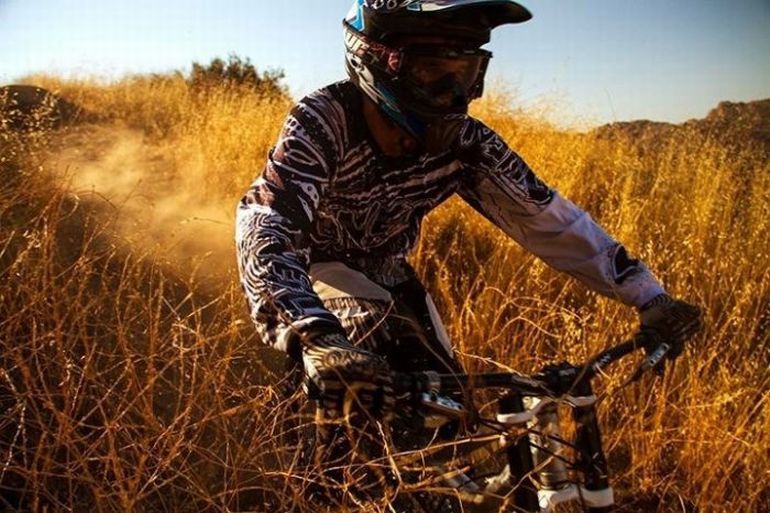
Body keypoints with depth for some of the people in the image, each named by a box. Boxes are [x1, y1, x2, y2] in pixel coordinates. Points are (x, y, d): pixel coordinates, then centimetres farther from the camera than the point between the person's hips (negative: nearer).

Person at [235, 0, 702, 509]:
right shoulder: (323, 122, -35)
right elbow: (265, 230, -47)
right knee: (375, 325, -33)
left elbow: (547, 215, -17)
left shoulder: (464, 141, -22)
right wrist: (317, 341, -64)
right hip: (317, 266, -4)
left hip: (386, 272, 4)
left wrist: (649, 295, -21)